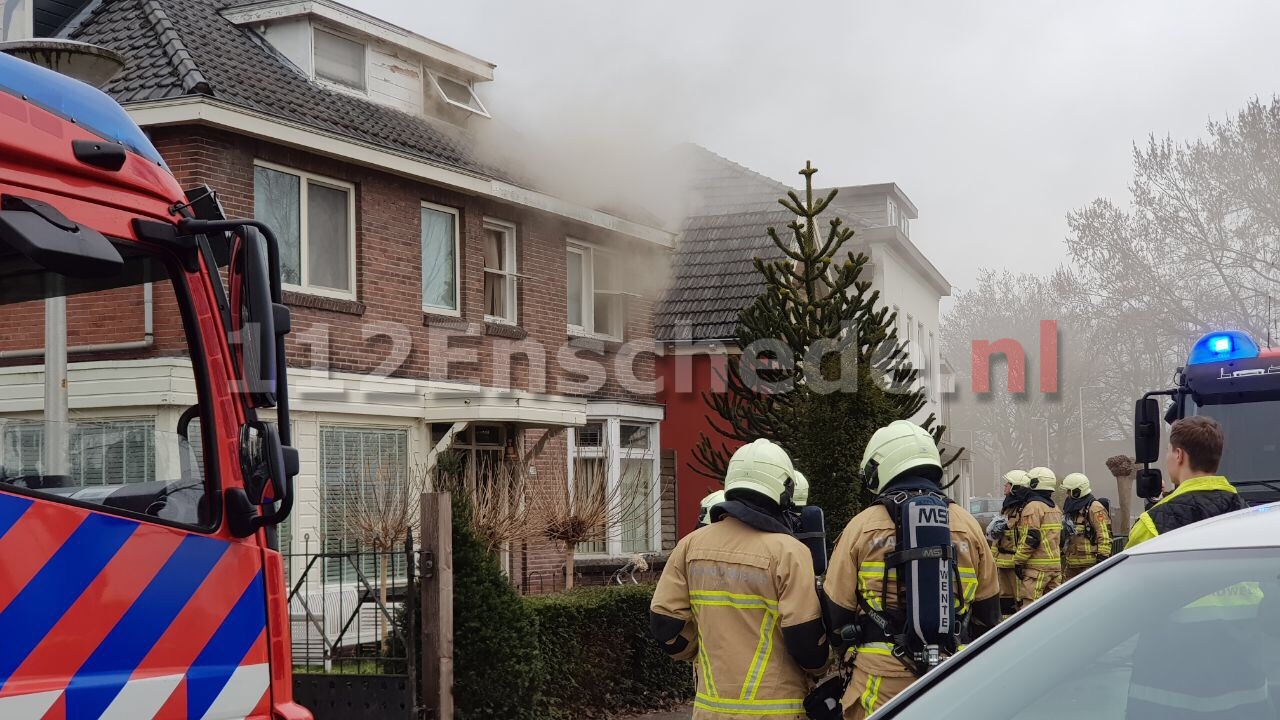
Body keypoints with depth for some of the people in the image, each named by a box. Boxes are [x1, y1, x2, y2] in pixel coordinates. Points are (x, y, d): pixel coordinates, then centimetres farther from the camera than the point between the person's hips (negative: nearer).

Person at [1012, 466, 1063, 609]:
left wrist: (1018, 561, -12)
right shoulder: (1055, 508, 18)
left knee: (1027, 607, -10)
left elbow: (1030, 539, -17)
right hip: (1056, 565, 9)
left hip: (1037, 567, -9)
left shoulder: (1033, 506, -11)